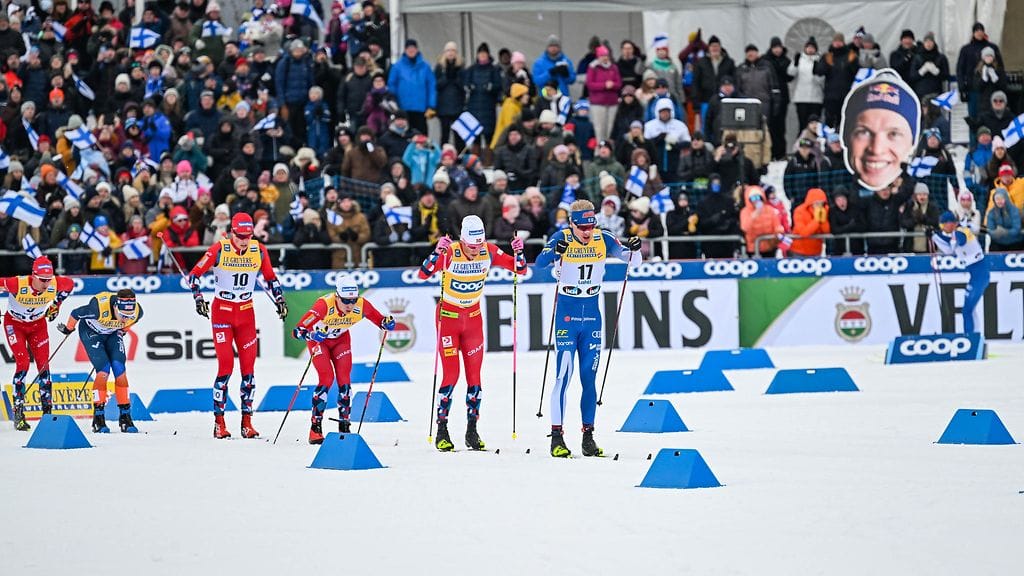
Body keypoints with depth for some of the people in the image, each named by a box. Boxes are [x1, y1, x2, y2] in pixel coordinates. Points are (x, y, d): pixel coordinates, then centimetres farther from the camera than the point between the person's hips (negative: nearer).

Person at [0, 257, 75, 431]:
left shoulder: (55, 284, -23)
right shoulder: (18, 284, -35)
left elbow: (69, 284, 0)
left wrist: (56, 304, 3)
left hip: (38, 324, 3)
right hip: (15, 323, -3)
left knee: (43, 365, -3)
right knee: (23, 364, -15)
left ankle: (47, 410, 5)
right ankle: (18, 413, -10)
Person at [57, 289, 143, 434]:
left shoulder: (137, 312, -27)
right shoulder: (99, 308, -40)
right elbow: (76, 314, -21)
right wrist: (68, 329, -2)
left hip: (113, 333, 4)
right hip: (91, 332, -4)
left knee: (120, 370, -10)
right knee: (103, 370, -18)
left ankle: (125, 417, -2)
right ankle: (98, 418, -11)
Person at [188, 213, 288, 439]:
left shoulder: (259, 251, -2)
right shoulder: (219, 250, -11)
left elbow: (271, 278, 14)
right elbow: (194, 274, -5)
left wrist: (280, 300, 5)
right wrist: (198, 298, -17)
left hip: (246, 312, 3)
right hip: (222, 312, -3)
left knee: (248, 367, 0)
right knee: (226, 366, -9)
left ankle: (247, 422, 6)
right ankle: (219, 423, -2)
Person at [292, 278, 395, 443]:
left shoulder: (361, 305, -28)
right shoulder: (325, 305, -38)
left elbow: (379, 319, -12)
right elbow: (298, 330, -40)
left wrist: (387, 323, -34)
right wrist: (309, 335, -61)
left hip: (341, 339, 3)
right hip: (318, 339, -3)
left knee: (344, 380, -8)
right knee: (327, 378, -17)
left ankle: (345, 428, 4)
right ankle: (315, 428, -7)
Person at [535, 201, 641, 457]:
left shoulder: (603, 239, -2)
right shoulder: (562, 238, -10)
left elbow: (632, 260, 0)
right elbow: (539, 263, -25)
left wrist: (634, 249, -23)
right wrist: (555, 251, -45)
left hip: (592, 313, 3)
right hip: (566, 312, -3)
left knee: (589, 378, 6)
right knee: (563, 376, -10)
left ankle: (588, 436, 11)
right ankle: (556, 437, -7)